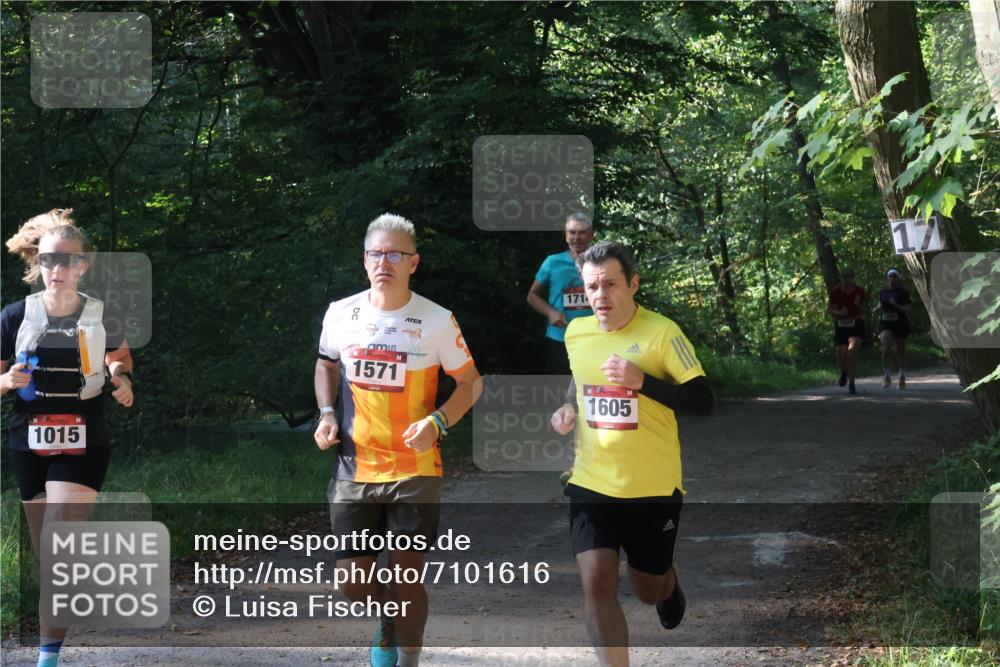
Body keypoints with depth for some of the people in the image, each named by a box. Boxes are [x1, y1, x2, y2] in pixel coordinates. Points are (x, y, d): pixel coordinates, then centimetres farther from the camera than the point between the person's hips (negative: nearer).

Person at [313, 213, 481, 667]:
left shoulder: (438, 321, -7)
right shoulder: (341, 314, 0)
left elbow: (470, 383, 2)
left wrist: (436, 423, -16)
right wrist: (327, 414, 3)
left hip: (414, 471, -2)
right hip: (355, 469, 2)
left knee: (407, 575, 0)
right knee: (354, 583, 4)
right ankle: (388, 622, 38)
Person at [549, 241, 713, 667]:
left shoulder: (662, 332, -14)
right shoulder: (575, 332, 2)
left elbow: (703, 402, -17)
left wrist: (642, 381, -29)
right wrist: (569, 408, 2)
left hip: (654, 488, -3)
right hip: (592, 485, 3)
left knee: (649, 591, 13)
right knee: (597, 585, -13)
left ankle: (669, 584, 52)